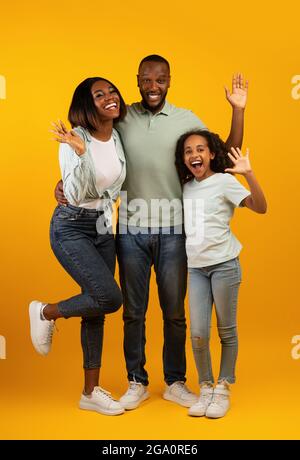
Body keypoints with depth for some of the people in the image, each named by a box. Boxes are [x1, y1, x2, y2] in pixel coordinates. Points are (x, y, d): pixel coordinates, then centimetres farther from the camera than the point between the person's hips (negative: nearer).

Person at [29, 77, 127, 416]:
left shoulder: (119, 137, 4)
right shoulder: (74, 139, -15)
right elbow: (76, 194, -23)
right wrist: (80, 152, -33)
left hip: (103, 228, 7)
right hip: (71, 228, -7)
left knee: (96, 307, 8)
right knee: (110, 297, -18)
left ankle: (91, 392, 18)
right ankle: (46, 313, 11)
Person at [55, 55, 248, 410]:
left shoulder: (186, 120, 4)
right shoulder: (121, 119, 4)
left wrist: (238, 110, -3)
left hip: (173, 229, 0)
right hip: (131, 228, 0)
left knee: (174, 310, 9)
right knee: (133, 310, 9)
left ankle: (175, 383, 25)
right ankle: (136, 383, 25)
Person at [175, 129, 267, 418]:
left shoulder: (224, 181, -6)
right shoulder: (187, 187, 10)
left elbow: (260, 208, -15)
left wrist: (249, 174, -29)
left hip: (224, 264, -4)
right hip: (196, 266, 4)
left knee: (226, 330, 6)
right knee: (198, 334, 0)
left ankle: (223, 389, 19)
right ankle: (205, 389, 16)